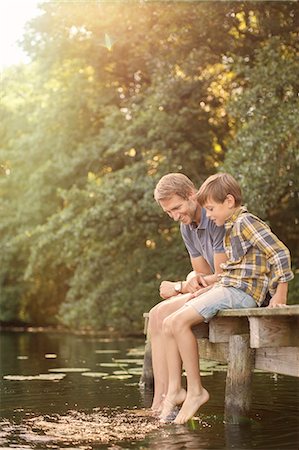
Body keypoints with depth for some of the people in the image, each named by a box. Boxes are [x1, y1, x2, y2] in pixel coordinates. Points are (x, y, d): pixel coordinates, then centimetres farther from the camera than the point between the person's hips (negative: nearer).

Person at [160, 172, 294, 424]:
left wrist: (279, 296, -17)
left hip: (241, 292, -10)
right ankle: (175, 390, -2)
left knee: (180, 321, -22)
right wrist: (210, 289, 15)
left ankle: (196, 390, -14)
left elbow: (280, 253, -16)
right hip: (227, 288, 10)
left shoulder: (246, 222, -8)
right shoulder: (232, 228, 22)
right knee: (169, 324, -1)